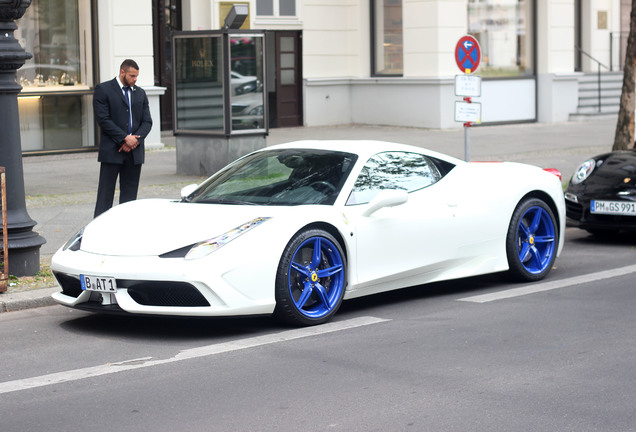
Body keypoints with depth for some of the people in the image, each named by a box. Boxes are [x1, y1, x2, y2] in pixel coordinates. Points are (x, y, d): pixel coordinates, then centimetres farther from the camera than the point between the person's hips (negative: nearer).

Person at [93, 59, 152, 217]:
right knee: (106, 193, -4)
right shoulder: (103, 90, -1)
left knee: (129, 195, 6)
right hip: (112, 151, -5)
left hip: (134, 152, 5)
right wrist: (125, 138, -15)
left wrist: (135, 140, -8)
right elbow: (103, 119, -10)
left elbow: (147, 122, 10)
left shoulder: (140, 93, 15)